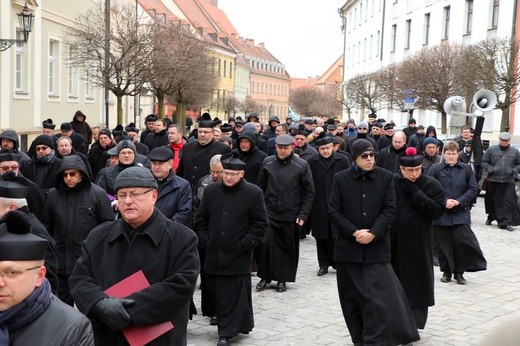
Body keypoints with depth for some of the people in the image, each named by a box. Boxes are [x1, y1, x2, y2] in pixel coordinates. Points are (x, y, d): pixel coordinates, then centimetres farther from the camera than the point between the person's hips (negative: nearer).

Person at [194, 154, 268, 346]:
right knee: (216, 293, 11)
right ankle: (227, 328, 27)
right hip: (214, 255, 4)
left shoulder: (253, 193, -5)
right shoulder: (211, 190, 7)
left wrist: (244, 245, -8)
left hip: (238, 257, -4)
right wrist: (204, 241, 3)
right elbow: (201, 220, 13)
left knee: (235, 296, -2)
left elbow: (260, 224, -3)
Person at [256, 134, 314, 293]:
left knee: (288, 248, 7)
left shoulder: (302, 165, -3)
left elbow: (309, 192, 0)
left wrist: (303, 214, -5)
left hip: (291, 216, -1)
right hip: (269, 213, 1)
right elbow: (260, 187, 12)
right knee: (265, 245, -6)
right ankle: (265, 276, 12)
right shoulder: (267, 163, 4)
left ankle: (282, 278, 21)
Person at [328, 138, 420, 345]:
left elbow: (390, 210, -3)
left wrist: (373, 233, -15)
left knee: (379, 297, -8)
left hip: (376, 247, -1)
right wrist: (355, 232, -12)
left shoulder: (386, 177, 1)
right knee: (352, 298, 8)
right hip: (349, 247, 1)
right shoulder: (341, 179, 1)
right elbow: (334, 212, -2)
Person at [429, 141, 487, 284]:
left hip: (461, 213, 0)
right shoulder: (435, 169, 1)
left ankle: (459, 272, 8)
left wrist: (459, 201, -9)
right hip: (441, 213, 0)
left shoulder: (466, 169, 6)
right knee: (444, 243, 5)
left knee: (461, 241, -7)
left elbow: (473, 189, 4)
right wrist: (443, 202, -12)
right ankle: (446, 272, 20)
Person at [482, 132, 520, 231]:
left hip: (508, 182, 0)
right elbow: (484, 162, 5)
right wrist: (490, 169, -9)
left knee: (508, 202, -8)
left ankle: (505, 222, -8)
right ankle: (491, 217, 34)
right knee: (492, 201, 11)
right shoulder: (491, 150, 3)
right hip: (493, 181, 0)